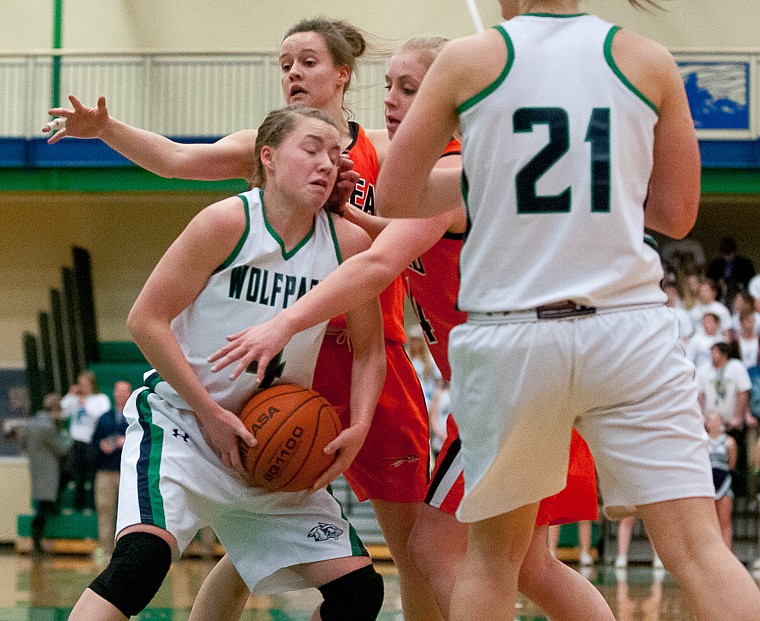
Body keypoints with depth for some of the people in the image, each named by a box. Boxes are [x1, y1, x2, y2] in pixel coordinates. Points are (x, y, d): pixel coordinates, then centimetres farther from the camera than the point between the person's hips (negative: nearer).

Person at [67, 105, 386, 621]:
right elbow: (146, 319, -13)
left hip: (274, 442, 5)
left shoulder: (348, 244, -4)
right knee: (141, 559, -31)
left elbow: (368, 349, 8)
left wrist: (358, 430, -9)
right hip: (181, 421, -5)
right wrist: (210, 412, -16)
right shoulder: (229, 222, -15)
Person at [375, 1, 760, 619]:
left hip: (507, 332, 0)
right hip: (630, 328, 0)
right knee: (698, 550, -5)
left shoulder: (468, 59, 1)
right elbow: (676, 215, 9)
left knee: (493, 554, 17)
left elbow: (393, 200, 5)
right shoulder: (649, 61, 4)